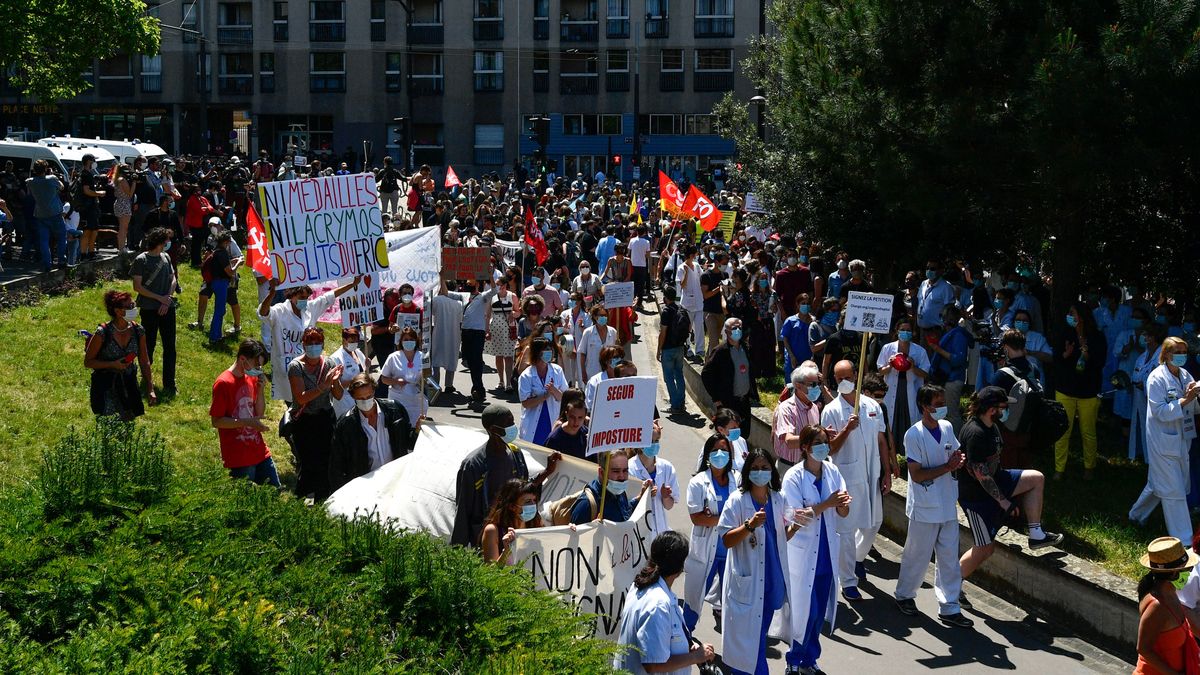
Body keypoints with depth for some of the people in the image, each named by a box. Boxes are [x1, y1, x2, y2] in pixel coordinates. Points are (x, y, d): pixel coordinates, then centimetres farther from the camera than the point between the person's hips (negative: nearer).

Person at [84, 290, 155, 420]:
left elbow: (144, 362, 5)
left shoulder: (138, 331, -4)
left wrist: (150, 390, 0)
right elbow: (87, 362, -8)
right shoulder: (102, 333, -17)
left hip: (128, 385, 4)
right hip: (105, 387, -4)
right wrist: (113, 364, -20)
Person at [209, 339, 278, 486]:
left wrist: (261, 389, -2)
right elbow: (216, 421, -14)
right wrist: (247, 422, -21)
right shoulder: (223, 384, -14)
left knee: (275, 490, 10)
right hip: (239, 458, -7)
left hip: (259, 451, 7)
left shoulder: (252, 379, 9)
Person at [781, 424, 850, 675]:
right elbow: (795, 516, -19)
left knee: (820, 611, 12)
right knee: (804, 610, 1)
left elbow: (843, 513, 2)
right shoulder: (794, 477, -13)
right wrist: (826, 504, -26)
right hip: (802, 553, -5)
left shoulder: (832, 472, 0)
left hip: (827, 553, 5)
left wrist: (843, 504, -21)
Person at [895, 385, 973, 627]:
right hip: (925, 507, -6)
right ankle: (904, 594, 32)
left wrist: (958, 460, -8)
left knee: (949, 558, 8)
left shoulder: (947, 427, 3)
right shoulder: (914, 435, -17)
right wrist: (947, 467, -23)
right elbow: (916, 475, -19)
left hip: (947, 505, 6)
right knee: (918, 555, 10)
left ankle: (949, 608, 15)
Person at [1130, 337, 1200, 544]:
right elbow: (1160, 411, -19)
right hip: (1163, 440, -7)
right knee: (1173, 490, -4)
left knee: (1158, 483, 20)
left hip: (1181, 439, 7)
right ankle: (1183, 540, 0)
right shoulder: (1157, 378, -14)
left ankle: (1137, 514, 41)